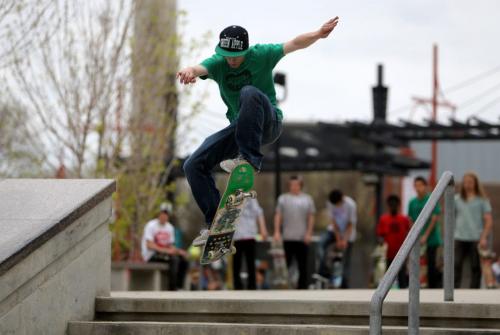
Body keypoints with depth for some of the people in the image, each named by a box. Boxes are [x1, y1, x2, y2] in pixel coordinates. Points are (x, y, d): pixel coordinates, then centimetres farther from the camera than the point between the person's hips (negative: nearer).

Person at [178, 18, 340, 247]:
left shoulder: (260, 55, -10)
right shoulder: (218, 64, -6)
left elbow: (295, 44, -15)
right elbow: (200, 68, -28)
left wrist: (318, 34, -36)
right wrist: (189, 71, -53)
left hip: (268, 123, -5)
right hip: (239, 128, 5)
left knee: (249, 93, -36)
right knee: (193, 165, -6)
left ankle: (250, 158, -34)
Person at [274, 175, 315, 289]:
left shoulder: (307, 199, 8)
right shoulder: (283, 199, 7)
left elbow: (311, 217, 7)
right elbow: (278, 216, 6)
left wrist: (309, 233, -3)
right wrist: (277, 232, -4)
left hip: (302, 238, 1)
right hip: (287, 238, -1)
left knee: (302, 267, 5)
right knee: (284, 265, 0)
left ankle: (302, 287, 12)